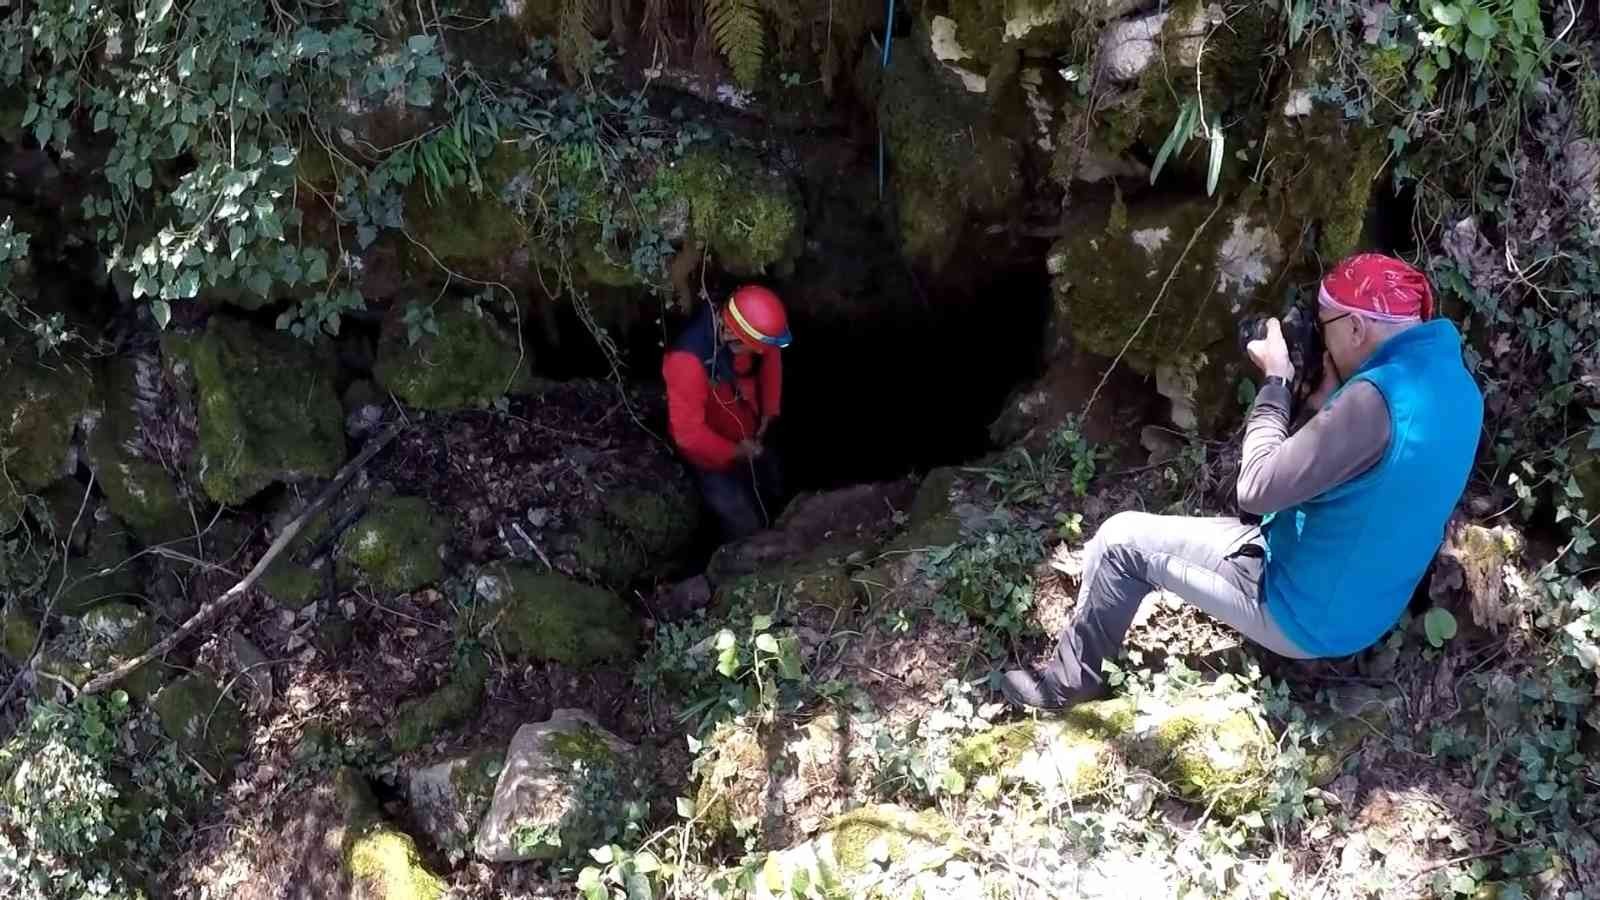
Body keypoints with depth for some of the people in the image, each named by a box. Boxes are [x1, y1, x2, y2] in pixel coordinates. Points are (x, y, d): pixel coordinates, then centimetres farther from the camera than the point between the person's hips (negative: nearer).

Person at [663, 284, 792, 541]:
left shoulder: (734, 327, -22)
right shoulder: (688, 361, -42)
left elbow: (771, 358, 1)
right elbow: (688, 433, -35)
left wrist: (769, 411, -5)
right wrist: (735, 452, -22)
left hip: (749, 439, 7)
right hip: (713, 456, -7)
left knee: (774, 497, 28)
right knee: (747, 530, 2)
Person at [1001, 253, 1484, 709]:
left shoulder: (1377, 399, -31)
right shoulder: (1453, 384, 0)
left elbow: (1257, 489, -27)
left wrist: (1277, 381, -16)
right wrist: (1327, 405, -2)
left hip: (1308, 615, -9)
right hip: (1363, 608, 10)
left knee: (1121, 540, 1)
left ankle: (1068, 681, 20)